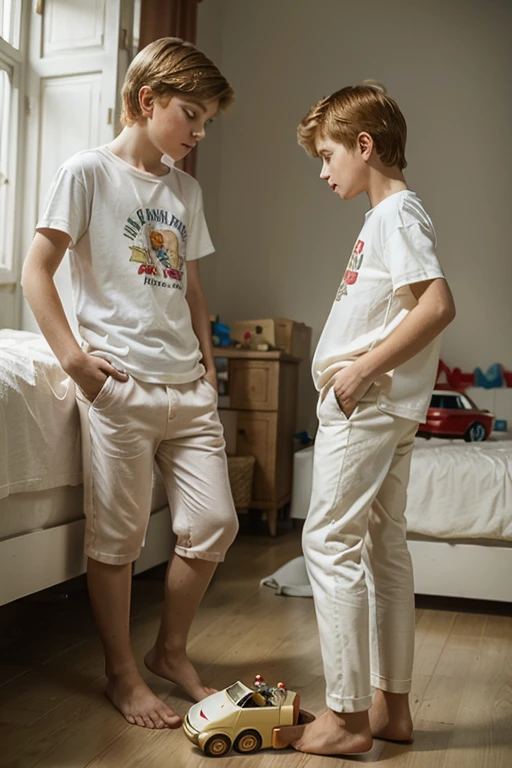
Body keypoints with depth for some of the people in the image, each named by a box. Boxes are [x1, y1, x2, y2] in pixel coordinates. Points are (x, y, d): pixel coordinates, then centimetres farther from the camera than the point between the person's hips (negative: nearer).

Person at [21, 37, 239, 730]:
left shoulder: (185, 188, 18)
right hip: (119, 386, -6)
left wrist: (209, 370, 13)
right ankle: (122, 674, 22)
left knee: (213, 524, 5)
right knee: (118, 538, 3)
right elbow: (37, 269, -4)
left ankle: (170, 651, 27)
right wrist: (74, 358, -12)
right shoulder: (89, 172, -1)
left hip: (186, 387, 6)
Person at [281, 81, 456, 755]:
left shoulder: (397, 213, -11)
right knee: (384, 547, 11)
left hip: (366, 406, -10)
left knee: (330, 541, -7)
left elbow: (437, 304, -24)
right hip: (383, 409, 10)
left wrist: (363, 368, -21)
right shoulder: (390, 214, 18)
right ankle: (391, 706, 22)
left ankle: (348, 717, 3)